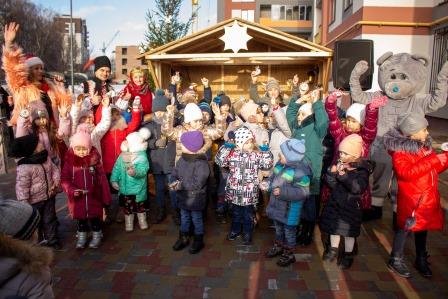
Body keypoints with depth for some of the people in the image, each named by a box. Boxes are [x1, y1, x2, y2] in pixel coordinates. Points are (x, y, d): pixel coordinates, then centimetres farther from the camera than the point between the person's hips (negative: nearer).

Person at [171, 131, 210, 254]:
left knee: (196, 219, 12)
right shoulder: (182, 159, -2)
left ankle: (198, 241, 30)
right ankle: (183, 238, 40)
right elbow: (175, 173, 7)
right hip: (183, 197, 7)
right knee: (184, 218, 22)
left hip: (195, 199, -7)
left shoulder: (201, 163, -26)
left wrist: (180, 185, -24)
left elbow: (197, 183, -28)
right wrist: (175, 182, -15)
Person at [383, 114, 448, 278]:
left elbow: (435, 168, 17)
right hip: (411, 198, -7)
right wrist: (432, 159, -30)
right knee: (406, 227, 3)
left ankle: (421, 259, 35)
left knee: (422, 227, 18)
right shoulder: (399, 151, -17)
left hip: (428, 196, 7)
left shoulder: (424, 145, 8)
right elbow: (407, 173, -31)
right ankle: (396, 259, 20)